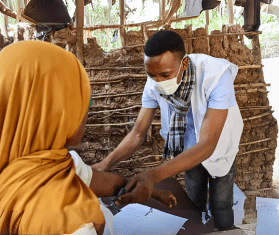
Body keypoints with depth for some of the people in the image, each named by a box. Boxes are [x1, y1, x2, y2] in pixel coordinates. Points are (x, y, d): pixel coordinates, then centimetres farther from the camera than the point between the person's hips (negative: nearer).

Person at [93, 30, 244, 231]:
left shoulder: (216, 76, -39)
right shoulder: (154, 84, -24)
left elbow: (207, 144, -43)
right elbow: (138, 133, -16)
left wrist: (153, 176, -56)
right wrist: (105, 164, -33)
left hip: (219, 144, -3)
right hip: (190, 146, 3)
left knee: (220, 207, 3)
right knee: (194, 201, 15)